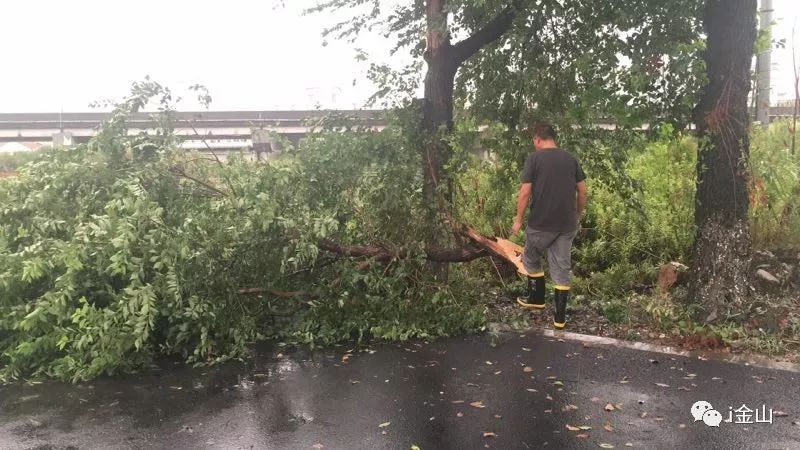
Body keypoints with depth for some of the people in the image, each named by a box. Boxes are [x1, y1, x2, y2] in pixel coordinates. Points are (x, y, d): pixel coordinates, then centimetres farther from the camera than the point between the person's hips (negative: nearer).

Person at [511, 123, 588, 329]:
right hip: (567, 225, 4)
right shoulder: (571, 159, 6)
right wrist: (578, 216, 20)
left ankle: (537, 299, 32)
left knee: (531, 260, 20)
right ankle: (560, 317, 11)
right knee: (562, 267, 8)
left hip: (541, 223, -4)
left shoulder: (534, 158, -7)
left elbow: (525, 192, -11)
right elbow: (582, 191, 8)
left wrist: (518, 219, -2)